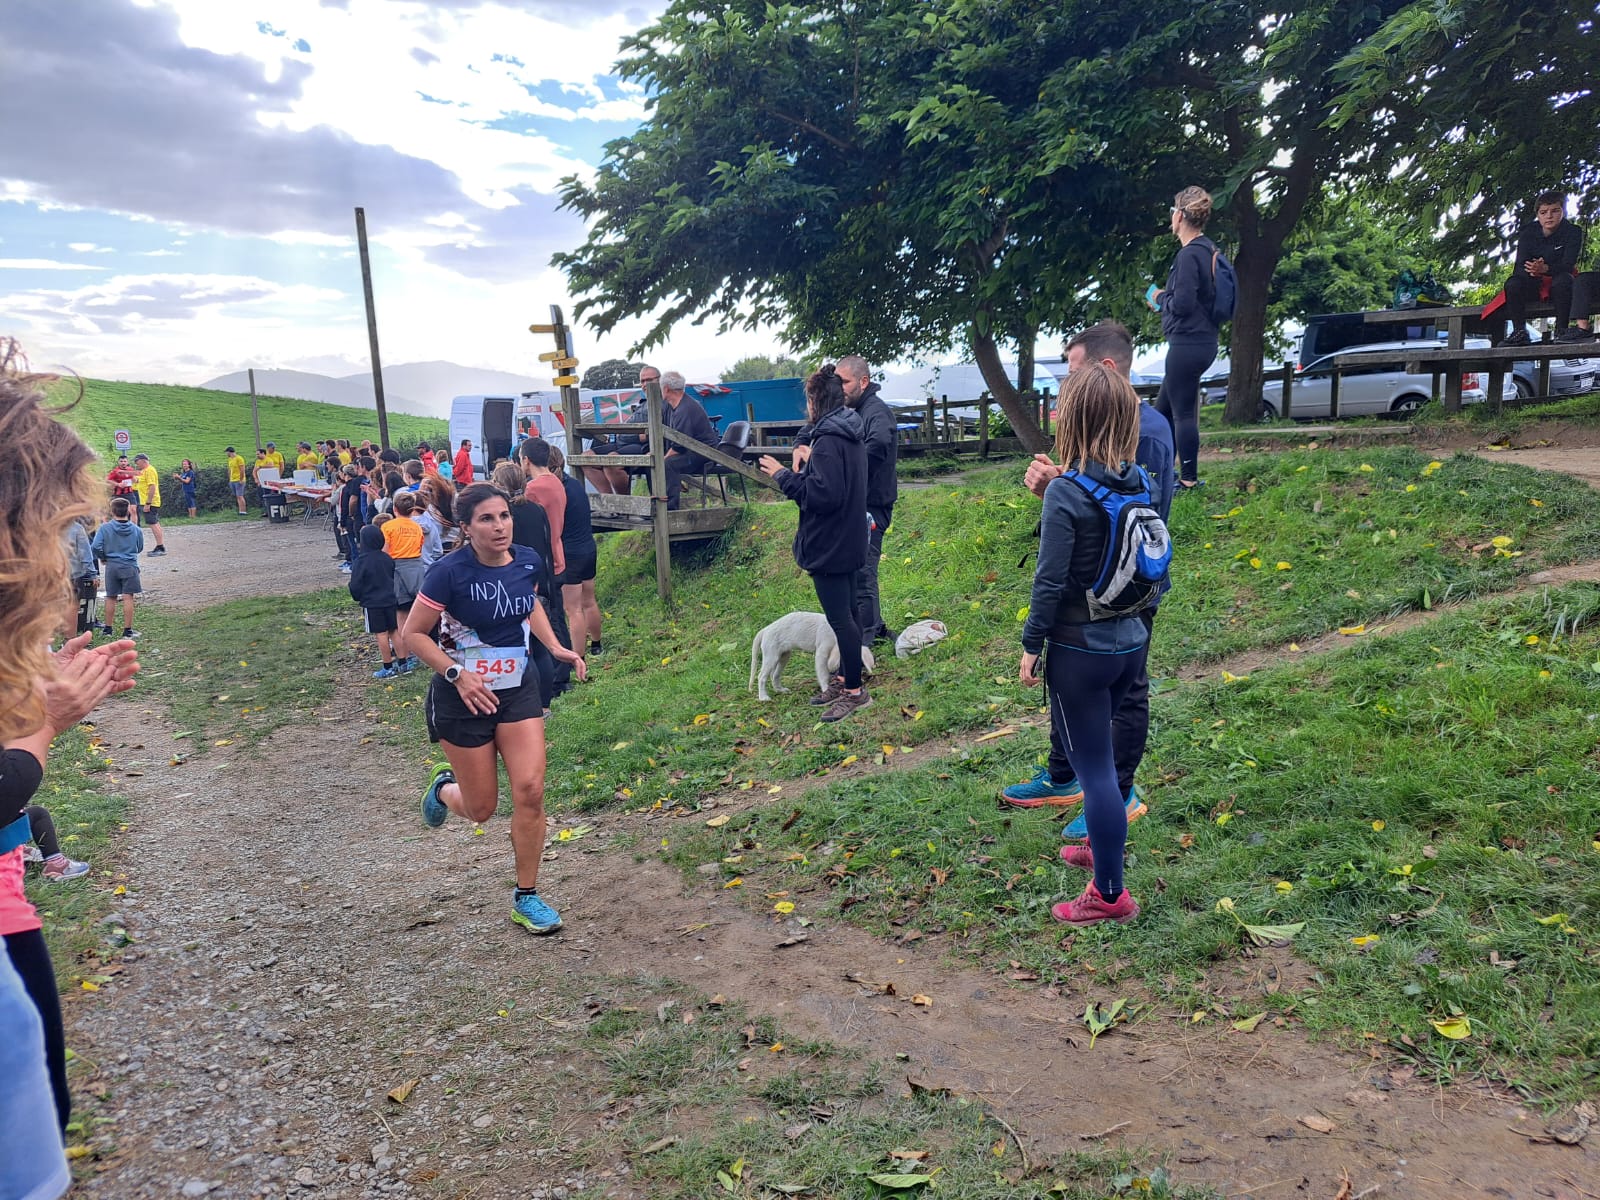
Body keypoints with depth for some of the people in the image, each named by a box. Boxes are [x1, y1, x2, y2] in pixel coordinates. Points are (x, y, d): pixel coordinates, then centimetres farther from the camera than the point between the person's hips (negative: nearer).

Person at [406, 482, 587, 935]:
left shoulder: (528, 561, -5)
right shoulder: (450, 572, -20)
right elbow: (414, 633, -12)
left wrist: (555, 647, 4)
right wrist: (457, 674, -22)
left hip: (517, 689, 4)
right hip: (464, 697, -4)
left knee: (530, 790, -7)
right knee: (481, 809, 6)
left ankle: (526, 897, 10)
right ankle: (444, 787, 44)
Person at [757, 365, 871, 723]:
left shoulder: (828, 442, -22)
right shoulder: (850, 436, 10)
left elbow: (825, 495, -27)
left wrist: (786, 476, -19)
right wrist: (811, 463, 14)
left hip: (829, 546, -10)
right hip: (847, 542, 10)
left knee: (839, 617, -2)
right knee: (845, 613, 17)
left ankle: (854, 691, 7)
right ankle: (845, 680, 29)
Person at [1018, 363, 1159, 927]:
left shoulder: (1066, 493, -20)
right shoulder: (1138, 481, 0)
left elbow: (1050, 581, -19)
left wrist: (1031, 646, -6)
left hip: (1080, 650, -7)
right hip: (1130, 643, 7)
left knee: (1095, 767, 3)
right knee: (1097, 753, 26)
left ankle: (1109, 894, 14)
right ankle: (1102, 847, 44)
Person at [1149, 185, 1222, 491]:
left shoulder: (1190, 254, -17)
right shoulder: (1208, 250, 13)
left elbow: (1182, 303, -22)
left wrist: (1160, 297, -4)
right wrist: (1166, 300, 13)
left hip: (1188, 344, -10)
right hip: (1201, 341, 10)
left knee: (1183, 412, -3)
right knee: (1163, 410, 17)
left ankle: (1189, 478, 4)